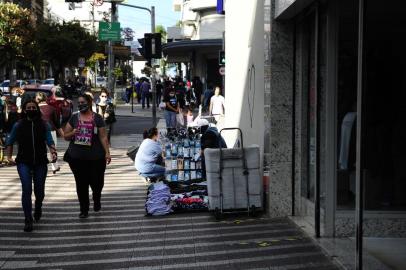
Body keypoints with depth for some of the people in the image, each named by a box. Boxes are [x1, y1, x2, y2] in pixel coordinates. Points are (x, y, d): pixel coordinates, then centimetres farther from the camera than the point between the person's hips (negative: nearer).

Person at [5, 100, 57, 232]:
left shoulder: (44, 125, 1)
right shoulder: (18, 125, 1)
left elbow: (49, 141, -4)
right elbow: (10, 142, 10)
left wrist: (53, 152, -22)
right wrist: (9, 156, 1)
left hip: (40, 162, 1)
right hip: (24, 162, -1)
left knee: (39, 190, 9)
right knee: (26, 190, -13)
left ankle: (38, 208, 43)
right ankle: (28, 220, -8)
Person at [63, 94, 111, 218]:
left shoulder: (97, 118, 2)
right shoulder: (74, 118, 8)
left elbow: (103, 137, 2)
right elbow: (66, 136, 11)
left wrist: (107, 152, -5)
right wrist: (72, 133, -10)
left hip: (95, 157, -2)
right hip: (77, 157, 2)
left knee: (97, 182, 2)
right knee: (81, 184, 4)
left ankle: (97, 201, 34)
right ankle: (84, 210, 16)